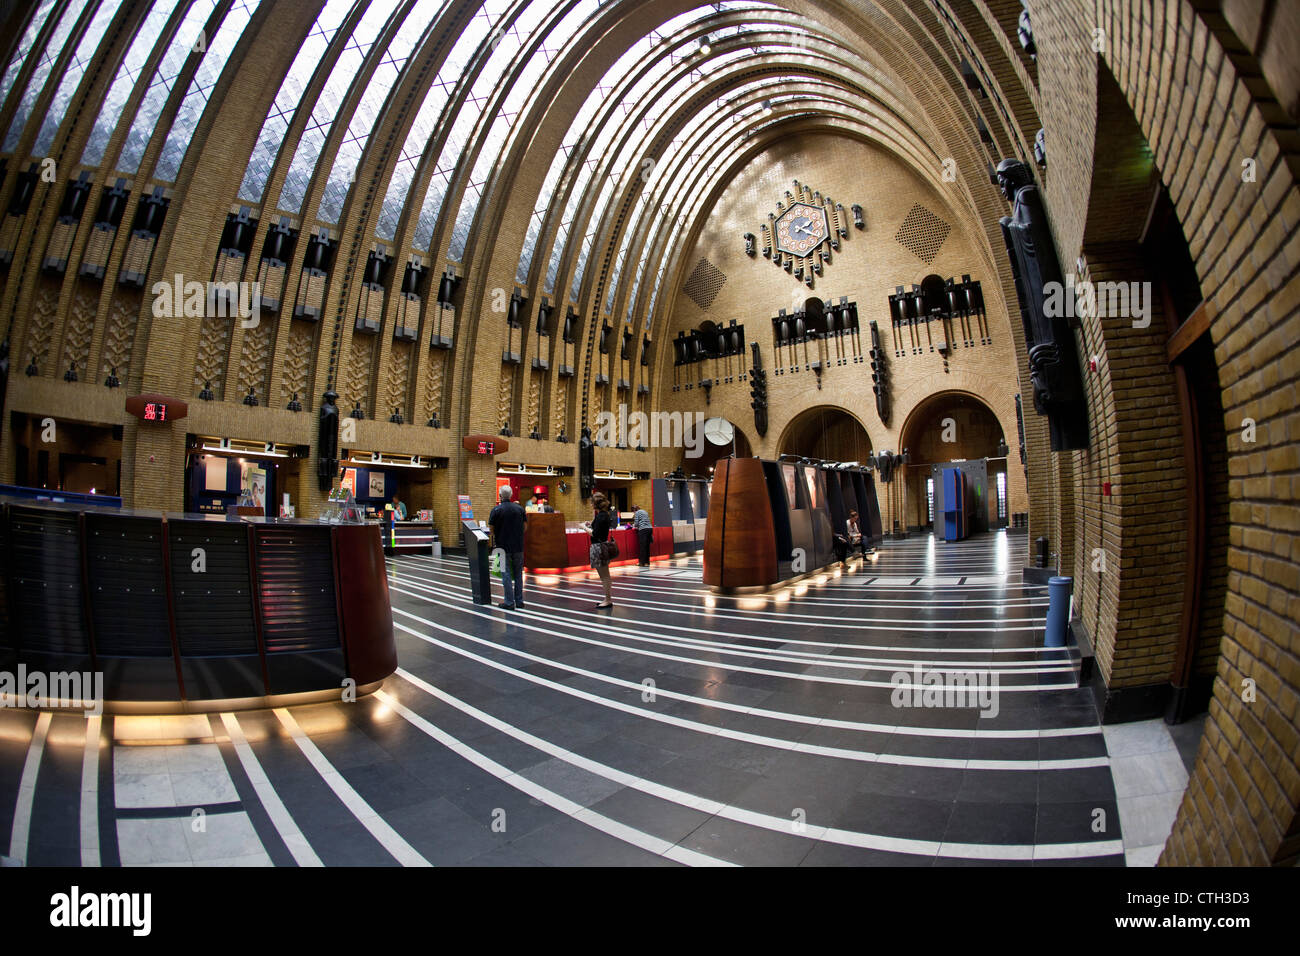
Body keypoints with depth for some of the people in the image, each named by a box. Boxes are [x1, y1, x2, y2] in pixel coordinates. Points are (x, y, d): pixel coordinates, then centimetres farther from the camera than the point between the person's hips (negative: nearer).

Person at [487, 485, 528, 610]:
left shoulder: (496, 510, -8)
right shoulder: (520, 509, 2)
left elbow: (491, 528, -3)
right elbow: (525, 526, 6)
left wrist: (494, 542, 14)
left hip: (503, 546, -3)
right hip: (518, 547, 3)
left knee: (506, 574, 2)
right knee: (518, 574, 12)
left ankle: (509, 602, 3)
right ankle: (519, 601, 16)